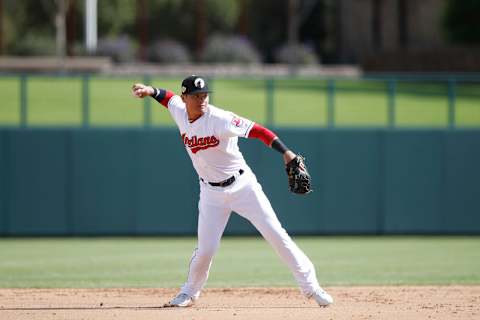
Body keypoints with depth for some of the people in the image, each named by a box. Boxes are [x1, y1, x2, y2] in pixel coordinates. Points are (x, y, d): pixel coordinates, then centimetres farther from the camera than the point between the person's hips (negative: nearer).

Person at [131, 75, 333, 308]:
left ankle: (310, 285, 0)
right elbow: (167, 96, 18)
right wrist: (149, 91, -1)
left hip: (242, 185, -3)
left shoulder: (220, 120, -21)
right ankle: (189, 293, 20)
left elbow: (257, 131, -27)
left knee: (276, 234, -7)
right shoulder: (180, 113, -4)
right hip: (212, 194, 3)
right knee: (205, 248, -5)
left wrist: (285, 152, -37)